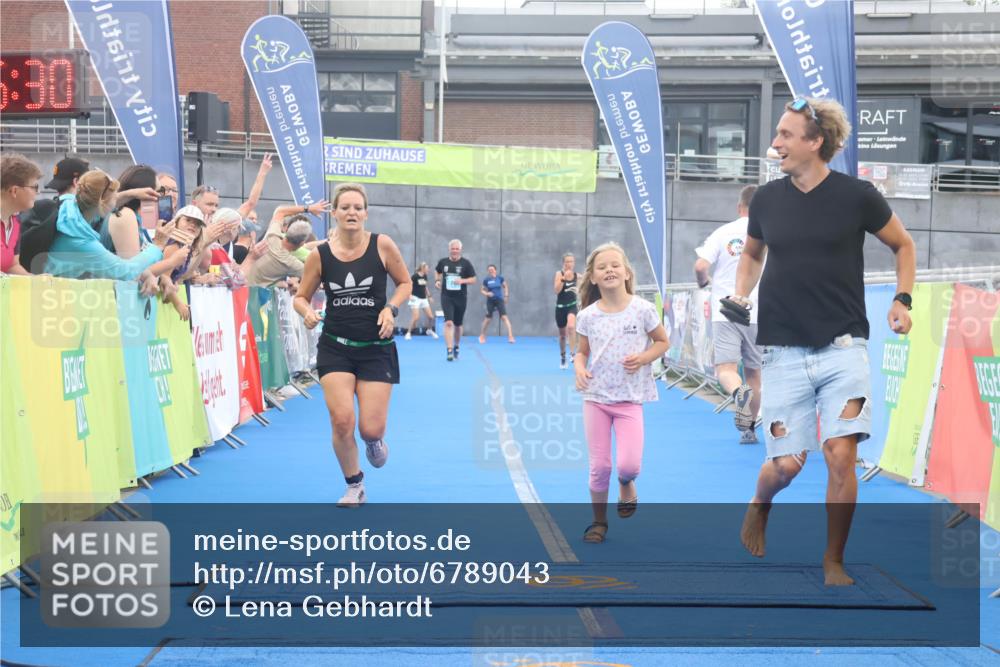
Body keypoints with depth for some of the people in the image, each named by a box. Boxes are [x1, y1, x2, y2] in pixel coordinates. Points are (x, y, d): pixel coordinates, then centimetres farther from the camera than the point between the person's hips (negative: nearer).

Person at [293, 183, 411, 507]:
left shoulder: (382, 245, -7)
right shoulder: (319, 255, -5)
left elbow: (405, 283, 6)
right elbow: (301, 297, 6)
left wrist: (391, 309, -12)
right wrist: (308, 313, -16)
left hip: (376, 348, 0)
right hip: (335, 348, 1)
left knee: (371, 428, -6)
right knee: (342, 420, -13)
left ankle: (375, 442, 36)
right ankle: (354, 486, 14)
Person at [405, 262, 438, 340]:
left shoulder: (425, 276, 8)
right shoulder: (415, 276, -13)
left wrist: (429, 296, 21)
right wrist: (410, 295, -25)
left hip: (424, 299, 7)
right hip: (416, 298, -7)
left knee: (431, 316, 4)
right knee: (416, 317, -15)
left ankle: (429, 330, 29)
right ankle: (409, 333, -1)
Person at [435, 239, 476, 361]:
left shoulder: (466, 263, -4)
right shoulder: (443, 262, 2)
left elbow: (473, 279, -1)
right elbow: (437, 272, 22)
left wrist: (462, 281, -20)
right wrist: (437, 280, 2)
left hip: (460, 298, 1)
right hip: (446, 297, -1)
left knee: (458, 325, 14)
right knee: (448, 323, -17)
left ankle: (456, 347, 38)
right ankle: (449, 351, -20)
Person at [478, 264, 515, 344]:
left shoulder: (500, 278, -3)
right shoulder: (486, 280, -4)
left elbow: (505, 286, 13)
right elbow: (482, 290, 5)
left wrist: (506, 295, 4)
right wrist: (487, 293, -14)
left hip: (499, 300, 0)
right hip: (490, 301, 0)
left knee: (504, 317, -12)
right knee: (488, 318, 7)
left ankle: (510, 336, -15)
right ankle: (482, 335, 28)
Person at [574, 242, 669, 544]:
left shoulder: (642, 309, -7)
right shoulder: (588, 316, -2)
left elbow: (663, 342, 4)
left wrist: (643, 358, -14)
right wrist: (579, 369, -11)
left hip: (630, 397, -1)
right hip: (596, 397, 1)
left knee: (629, 464, -12)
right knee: (599, 466, 3)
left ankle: (626, 484, 25)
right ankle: (599, 521, 21)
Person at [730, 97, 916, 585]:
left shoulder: (857, 196, -4)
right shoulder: (767, 199, 3)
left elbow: (903, 244, 11)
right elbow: (752, 253, 22)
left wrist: (902, 299, -1)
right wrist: (741, 294, 5)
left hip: (843, 348, -2)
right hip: (784, 351, 2)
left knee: (841, 454, -11)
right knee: (786, 464, -1)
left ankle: (834, 563, 7)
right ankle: (759, 506, 35)